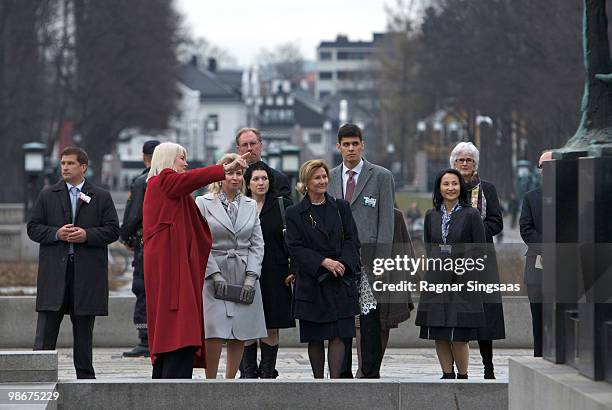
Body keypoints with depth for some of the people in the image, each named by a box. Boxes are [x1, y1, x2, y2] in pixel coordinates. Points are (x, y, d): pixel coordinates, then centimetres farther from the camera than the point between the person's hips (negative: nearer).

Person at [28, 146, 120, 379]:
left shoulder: (101, 197, 7)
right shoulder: (47, 196, 9)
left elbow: (113, 230, 2)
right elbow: (33, 228, 5)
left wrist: (87, 235, -13)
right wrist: (56, 233, -12)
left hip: (87, 272, 0)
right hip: (54, 270, 0)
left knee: (83, 329, 8)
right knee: (46, 328, -5)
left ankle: (85, 376, 15)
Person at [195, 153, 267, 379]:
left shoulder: (251, 206, 14)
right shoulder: (203, 203, 3)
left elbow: (257, 244, 10)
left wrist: (251, 276, -3)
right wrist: (215, 274, -11)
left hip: (245, 278, 4)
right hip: (214, 277, -4)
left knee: (240, 335, 1)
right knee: (215, 334, -14)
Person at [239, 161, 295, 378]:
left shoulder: (283, 206, 5)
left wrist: (294, 270, -4)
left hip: (275, 276, 0)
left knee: (272, 329, 2)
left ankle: (268, 373, 9)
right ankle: (248, 374, 5)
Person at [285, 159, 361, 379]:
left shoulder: (341, 207, 9)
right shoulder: (294, 213, 3)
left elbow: (352, 240, 6)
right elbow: (295, 248, -4)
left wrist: (343, 264, -12)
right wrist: (323, 262, -15)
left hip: (341, 282, 1)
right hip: (311, 283, -1)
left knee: (338, 334, -7)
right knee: (314, 337, 3)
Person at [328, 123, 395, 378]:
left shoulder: (381, 177, 3)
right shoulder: (329, 178, 13)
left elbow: (386, 222, -1)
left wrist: (381, 261, -9)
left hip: (368, 259, -3)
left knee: (370, 318, -4)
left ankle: (370, 373, 1)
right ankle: (343, 374, 10)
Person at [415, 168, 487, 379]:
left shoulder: (471, 214, -1)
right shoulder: (432, 215, 11)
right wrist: (435, 263, 6)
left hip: (463, 280, -4)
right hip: (436, 279, 4)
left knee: (459, 336, -8)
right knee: (439, 335, 3)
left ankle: (462, 376, 4)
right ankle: (447, 376, 12)